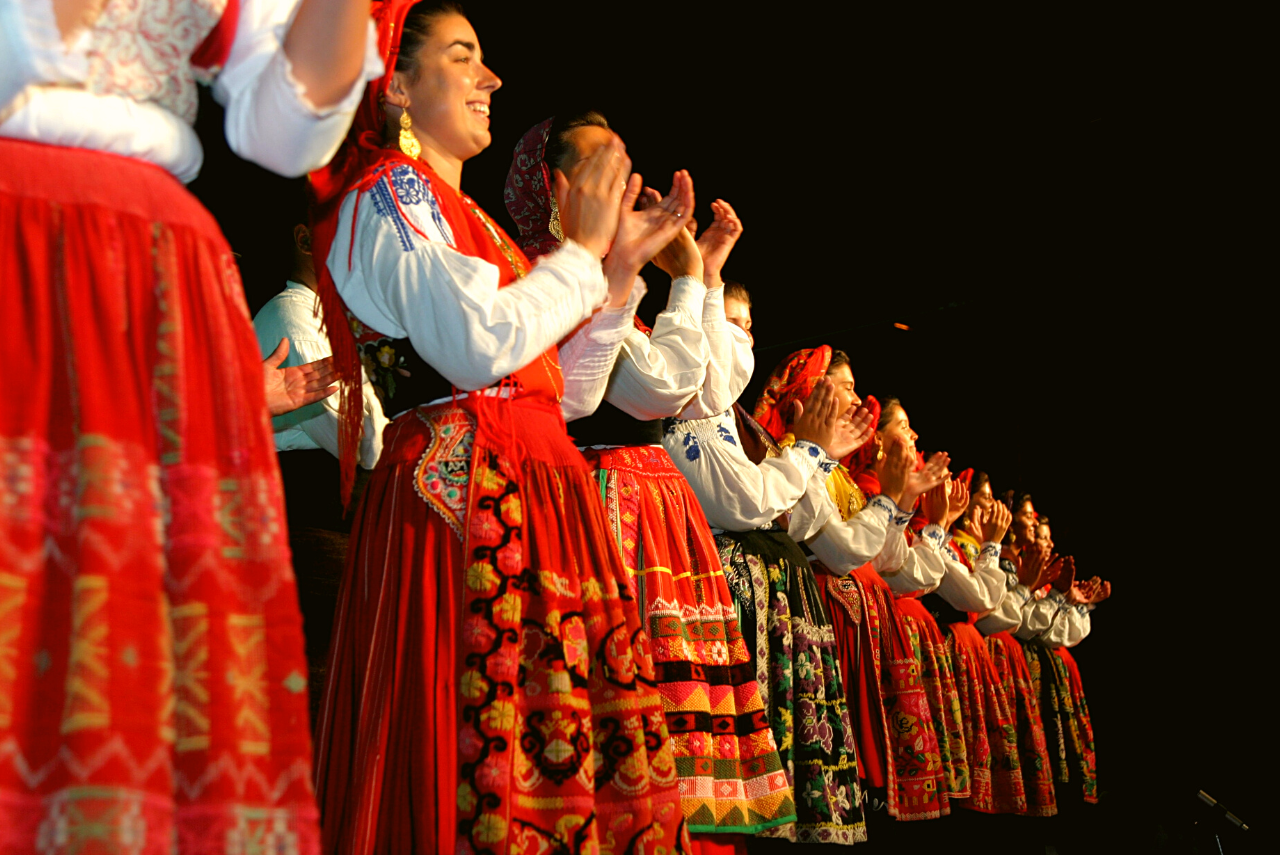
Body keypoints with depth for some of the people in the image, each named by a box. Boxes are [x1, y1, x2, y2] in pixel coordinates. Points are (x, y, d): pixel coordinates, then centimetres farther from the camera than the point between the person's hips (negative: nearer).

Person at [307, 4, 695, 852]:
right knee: (489, 754, -15)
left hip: (541, 495, 9)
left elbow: (569, 393, 24)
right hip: (469, 490, -9)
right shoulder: (389, 193, 0)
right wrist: (580, 252, -2)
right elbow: (480, 346, -17)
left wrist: (621, 264, 17)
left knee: (575, 762, 1)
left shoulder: (464, 217, 26)